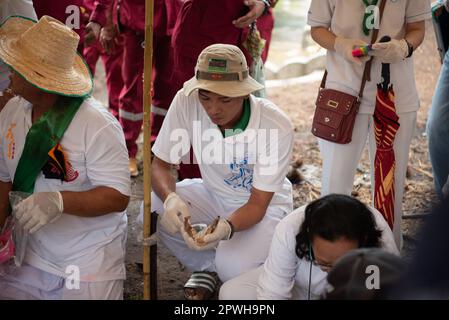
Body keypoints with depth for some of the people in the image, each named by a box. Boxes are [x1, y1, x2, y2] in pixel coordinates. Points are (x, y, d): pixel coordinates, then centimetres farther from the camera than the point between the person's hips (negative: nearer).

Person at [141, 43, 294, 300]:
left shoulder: (276, 126, -31)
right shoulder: (187, 102, -24)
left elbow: (258, 203, -24)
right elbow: (160, 164, -14)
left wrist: (227, 227, -46)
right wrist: (170, 198, -37)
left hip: (264, 205, -4)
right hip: (214, 194, 4)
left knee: (233, 266, -32)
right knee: (153, 208, -23)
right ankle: (205, 267, 4)